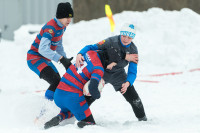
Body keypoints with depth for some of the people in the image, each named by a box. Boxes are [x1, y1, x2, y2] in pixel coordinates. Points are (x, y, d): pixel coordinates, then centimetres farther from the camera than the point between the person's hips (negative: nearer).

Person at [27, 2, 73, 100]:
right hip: (35, 58, -10)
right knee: (56, 82, -26)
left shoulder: (62, 26, 4)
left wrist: (65, 59, 8)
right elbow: (43, 49, -40)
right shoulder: (51, 28, -26)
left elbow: (59, 45, 21)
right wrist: (61, 59, -44)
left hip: (45, 59, 10)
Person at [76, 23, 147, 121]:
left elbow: (132, 72, -15)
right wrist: (80, 54, -43)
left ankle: (142, 119, 19)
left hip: (118, 74, 2)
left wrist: (127, 83, -36)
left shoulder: (133, 51, -14)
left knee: (133, 97, -4)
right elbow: (91, 48, -23)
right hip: (102, 71, -2)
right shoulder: (111, 41, -24)